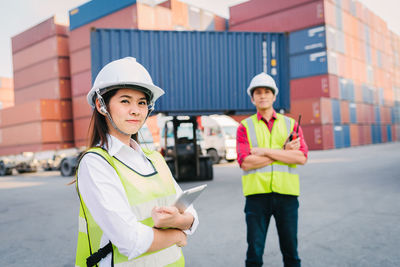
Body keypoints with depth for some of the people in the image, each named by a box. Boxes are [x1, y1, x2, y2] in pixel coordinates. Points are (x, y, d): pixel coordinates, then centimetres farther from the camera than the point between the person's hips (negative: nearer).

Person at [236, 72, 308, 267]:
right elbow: (245, 162, -10)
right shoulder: (245, 127, 4)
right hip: (256, 194, -1)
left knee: (290, 250, 14)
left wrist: (266, 151, -11)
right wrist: (284, 152, -10)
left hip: (286, 193, 2)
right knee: (254, 251, 7)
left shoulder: (290, 124, 9)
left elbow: (302, 157, -5)